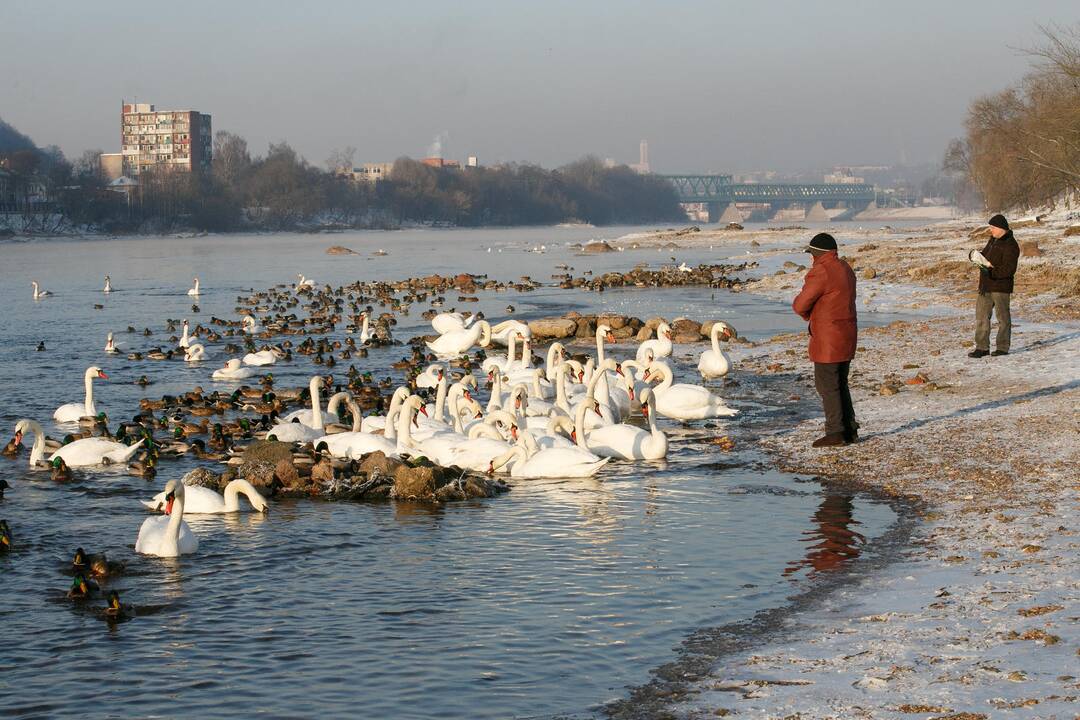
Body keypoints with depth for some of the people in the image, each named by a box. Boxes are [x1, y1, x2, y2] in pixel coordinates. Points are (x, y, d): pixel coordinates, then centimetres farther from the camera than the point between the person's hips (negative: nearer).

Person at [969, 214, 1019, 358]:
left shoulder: (1010, 245, -15)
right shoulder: (993, 240, 14)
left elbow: (1009, 269, -22)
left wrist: (992, 271, -31)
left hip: (1000, 286, -9)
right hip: (985, 286, 9)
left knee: (1003, 317, 2)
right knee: (981, 316, 7)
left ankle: (1003, 347, 9)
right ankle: (982, 347, 10)